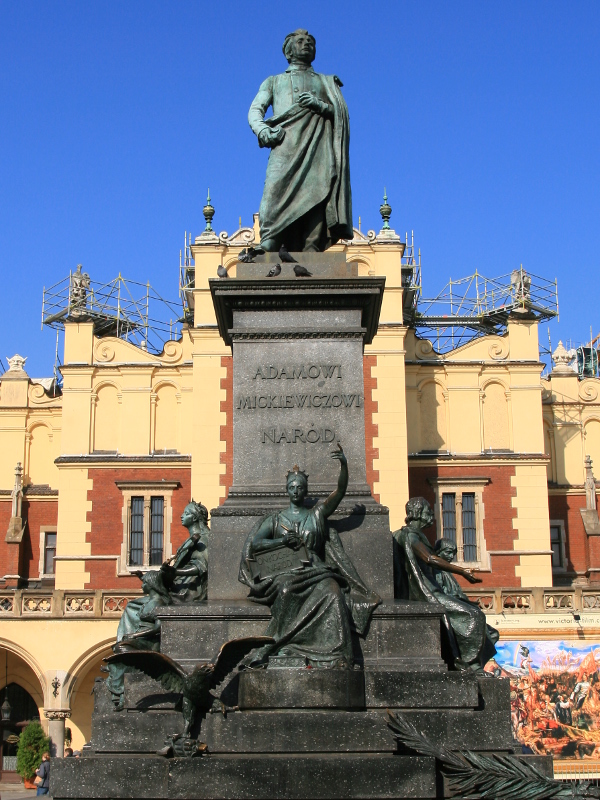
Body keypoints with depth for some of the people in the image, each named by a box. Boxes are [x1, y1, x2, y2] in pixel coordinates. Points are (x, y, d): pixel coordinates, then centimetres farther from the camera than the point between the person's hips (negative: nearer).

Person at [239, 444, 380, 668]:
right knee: (287, 591, -38)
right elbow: (254, 544, 10)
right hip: (286, 572, 0)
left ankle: (336, 657, -39)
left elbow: (340, 490, 9)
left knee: (331, 591, -34)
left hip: (316, 572, 0)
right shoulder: (275, 520, 20)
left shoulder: (318, 514, 20)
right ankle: (279, 650, -36)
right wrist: (281, 540, -6)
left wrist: (344, 465, -7)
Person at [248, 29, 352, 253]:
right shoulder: (274, 81, 32)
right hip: (285, 145, -1)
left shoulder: (327, 82, 33)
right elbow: (255, 110, 15)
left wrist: (319, 106, -3)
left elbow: (342, 115, 18)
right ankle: (267, 253, -34)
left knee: (315, 199, -18)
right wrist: (262, 130, -8)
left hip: (319, 148, 1)